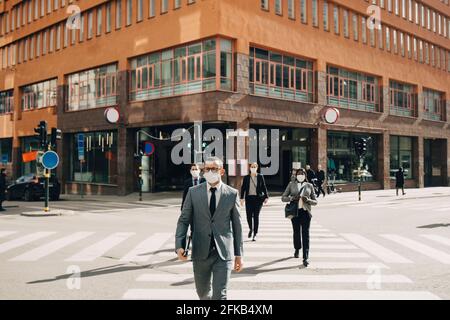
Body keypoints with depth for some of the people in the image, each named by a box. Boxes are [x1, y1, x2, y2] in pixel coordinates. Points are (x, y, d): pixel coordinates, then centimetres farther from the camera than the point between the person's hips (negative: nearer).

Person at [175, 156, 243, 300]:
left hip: (223, 252, -2)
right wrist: (179, 246, -12)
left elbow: (237, 225, 4)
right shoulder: (193, 192, 2)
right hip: (201, 252, 2)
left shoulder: (232, 194, 0)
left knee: (219, 295, -7)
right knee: (203, 292, 18)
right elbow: (183, 220, 3)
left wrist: (238, 254, 4)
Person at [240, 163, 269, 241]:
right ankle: (251, 229, 29)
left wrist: (266, 197, -2)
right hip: (249, 198, 1)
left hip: (258, 198, -1)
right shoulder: (246, 177, 6)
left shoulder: (260, 177, 4)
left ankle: (255, 234, 5)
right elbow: (243, 188, 6)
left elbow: (264, 187, 5)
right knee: (249, 216, -1)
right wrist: (242, 198, -2)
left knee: (256, 216, -2)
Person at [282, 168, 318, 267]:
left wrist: (308, 200, -11)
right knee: (296, 232, 12)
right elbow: (283, 198, 7)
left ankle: (305, 258, -8)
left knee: (305, 234, -6)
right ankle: (297, 250, 39)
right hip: (295, 212, 1)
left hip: (305, 212, -1)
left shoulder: (309, 186, 9)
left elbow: (315, 201, 10)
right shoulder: (291, 185, 9)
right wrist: (292, 198, -12)